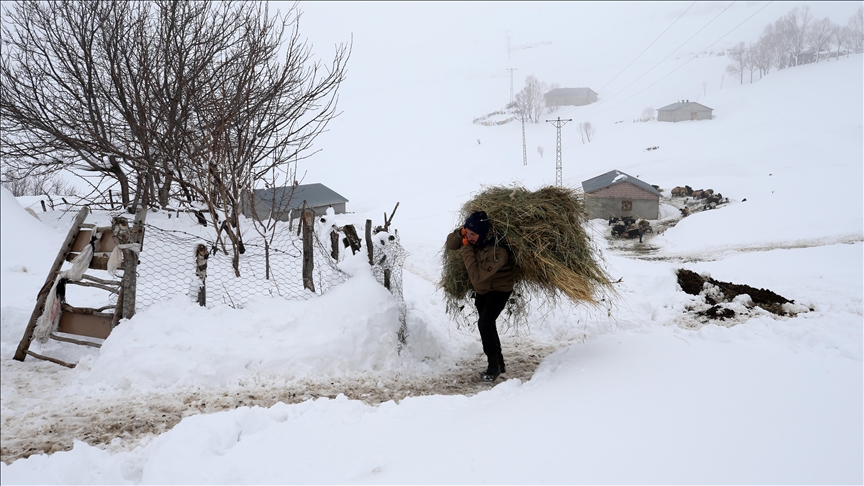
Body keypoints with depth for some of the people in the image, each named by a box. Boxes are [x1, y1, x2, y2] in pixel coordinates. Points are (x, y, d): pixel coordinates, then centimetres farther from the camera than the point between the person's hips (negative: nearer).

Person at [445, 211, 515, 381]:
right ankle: (499, 363, 33)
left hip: (499, 289, -8)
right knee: (487, 325, 16)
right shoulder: (474, 239, -18)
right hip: (481, 290, 8)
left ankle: (494, 365, -6)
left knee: (485, 323, -21)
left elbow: (477, 276, -38)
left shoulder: (497, 252, -38)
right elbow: (450, 244, -7)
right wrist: (460, 233, -28)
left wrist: (467, 248, -35)